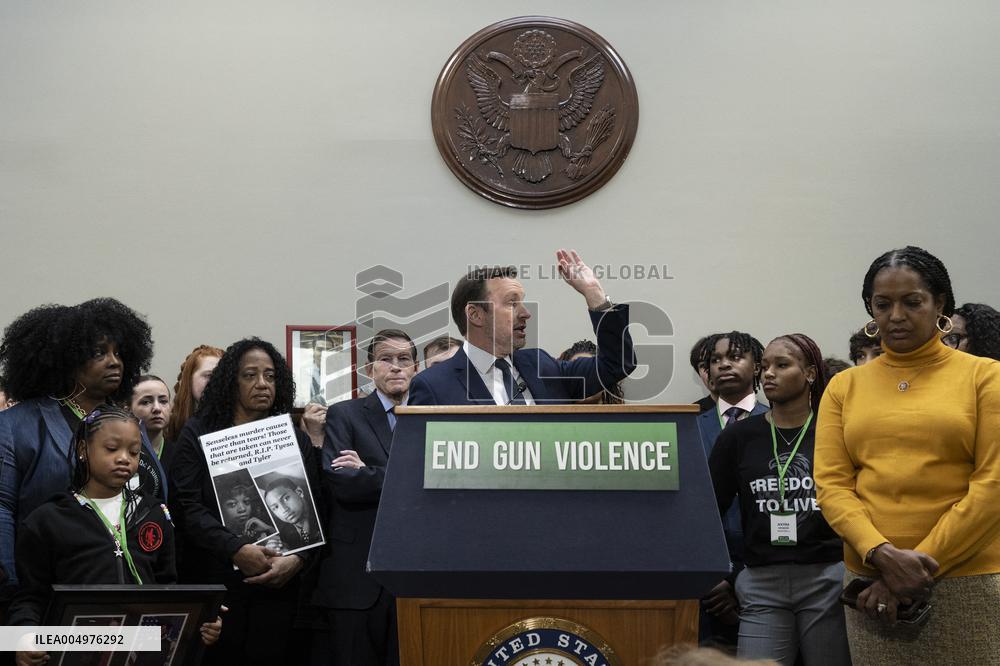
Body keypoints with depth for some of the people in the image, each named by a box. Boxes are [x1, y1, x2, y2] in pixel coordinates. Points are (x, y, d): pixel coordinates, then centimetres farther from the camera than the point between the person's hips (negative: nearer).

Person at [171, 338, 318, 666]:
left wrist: (297, 559, -11)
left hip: (279, 583, 2)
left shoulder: (295, 439, 12)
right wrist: (237, 549, -18)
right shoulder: (199, 433, 4)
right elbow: (188, 506, -6)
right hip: (215, 580, -2)